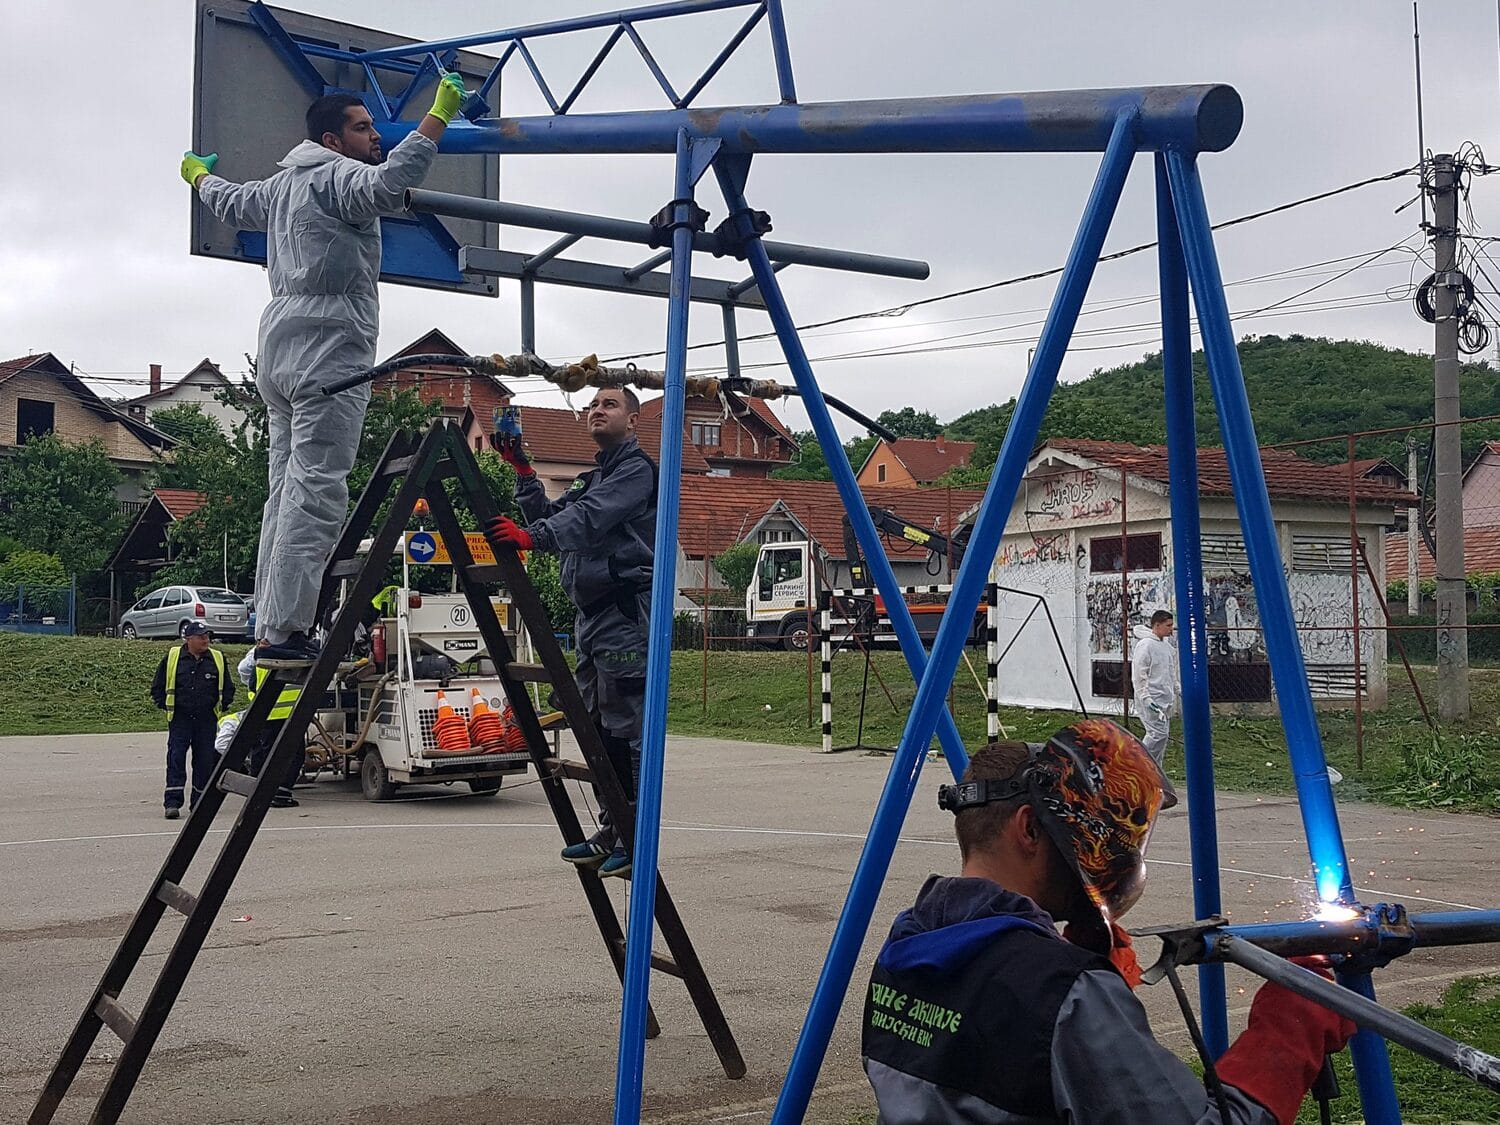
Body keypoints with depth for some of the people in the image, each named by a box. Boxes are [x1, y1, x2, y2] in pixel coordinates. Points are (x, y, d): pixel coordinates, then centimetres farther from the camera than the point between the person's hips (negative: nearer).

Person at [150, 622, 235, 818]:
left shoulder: (217, 659, 6)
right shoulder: (172, 657, 1)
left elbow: (227, 688, 15)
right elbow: (157, 686, 9)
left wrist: (222, 705, 3)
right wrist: (165, 705, 1)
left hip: (207, 720, 2)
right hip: (179, 719, -2)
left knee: (205, 760, 3)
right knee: (176, 758, -9)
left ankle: (200, 801, 14)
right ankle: (172, 802, -8)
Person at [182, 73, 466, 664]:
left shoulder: (282, 185, 22)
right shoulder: (340, 178, -6)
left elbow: (229, 202, 40)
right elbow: (388, 184, -28)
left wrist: (199, 175, 62)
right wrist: (439, 114, -27)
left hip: (279, 352, 10)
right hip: (329, 349, -10)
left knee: (287, 492, 9)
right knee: (316, 495, -13)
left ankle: (271, 627, 9)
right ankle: (282, 632, -16)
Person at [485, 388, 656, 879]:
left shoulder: (636, 468, -5)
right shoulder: (594, 478, 26)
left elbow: (590, 518, -22)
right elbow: (551, 516, 16)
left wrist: (532, 537, -35)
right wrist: (521, 470, 8)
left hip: (624, 613, -10)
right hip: (591, 613, 10)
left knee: (626, 728, -10)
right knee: (598, 728, 11)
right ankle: (611, 831, 18)